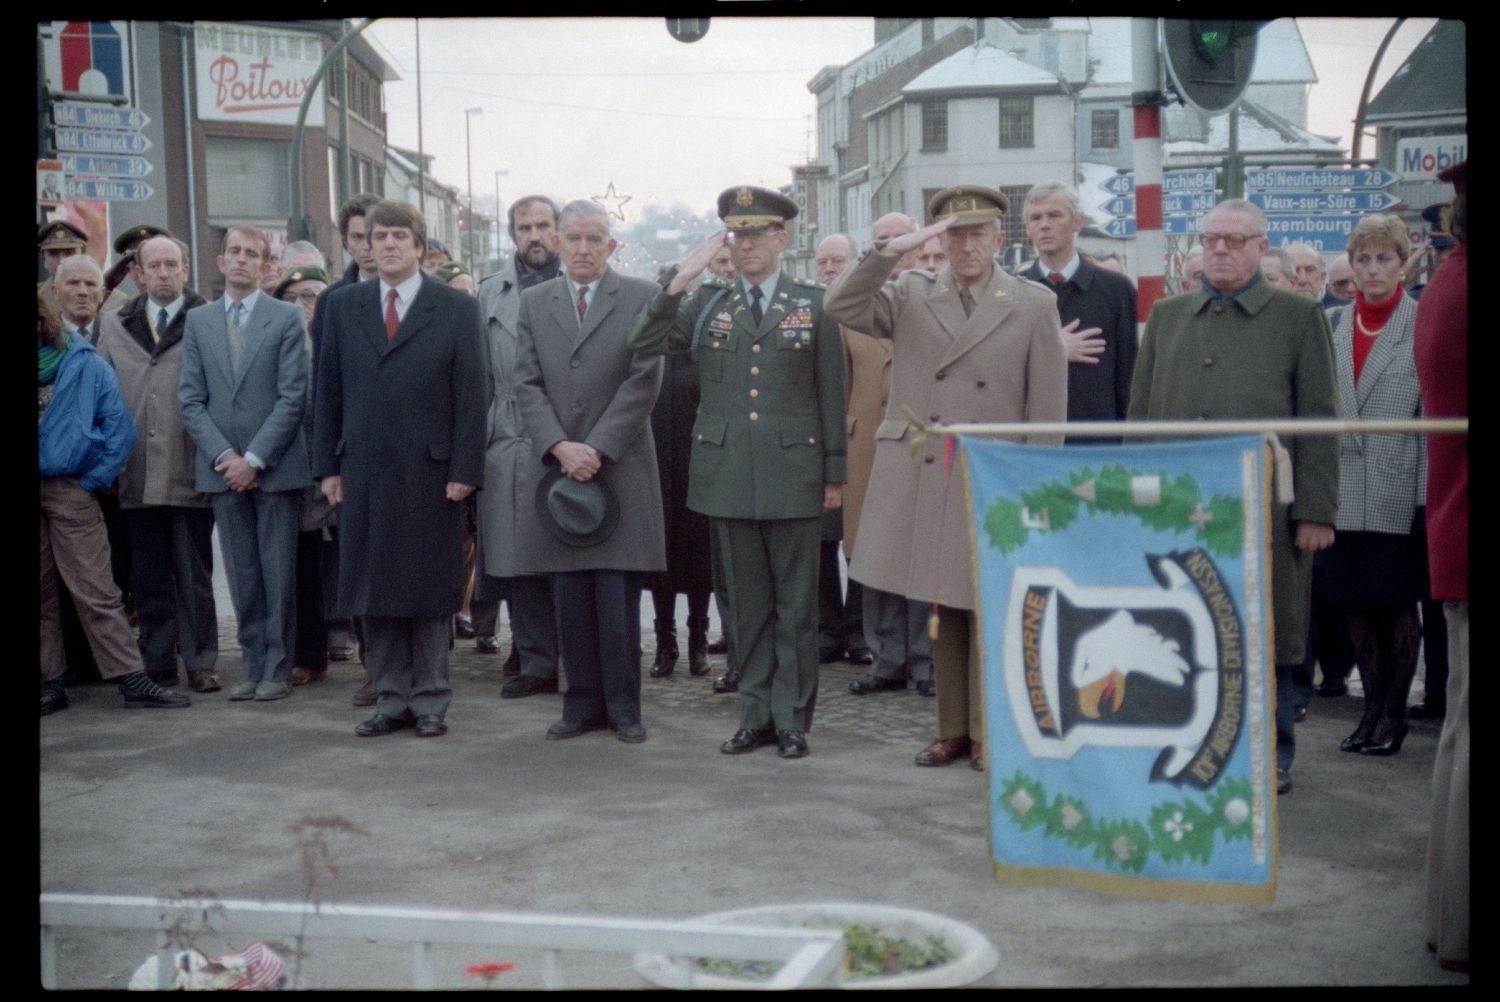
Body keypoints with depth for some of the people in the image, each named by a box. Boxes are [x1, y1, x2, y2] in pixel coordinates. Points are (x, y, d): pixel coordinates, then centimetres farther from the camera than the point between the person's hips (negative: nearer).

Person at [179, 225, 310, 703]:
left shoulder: (287, 318, 0)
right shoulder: (198, 321, 10)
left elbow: (293, 397, -6)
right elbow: (191, 400, 6)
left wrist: (255, 458, -12)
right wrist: (224, 456, -7)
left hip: (276, 466, -3)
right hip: (222, 467, 3)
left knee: (279, 573, 2)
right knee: (242, 575, 7)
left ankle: (277, 668, 10)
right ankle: (253, 663, 15)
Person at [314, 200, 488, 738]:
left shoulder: (457, 308, 2)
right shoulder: (341, 306, 10)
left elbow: (472, 394, -2)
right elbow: (328, 391, 10)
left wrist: (464, 469, -9)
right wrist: (327, 466, 4)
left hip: (430, 472, -3)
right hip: (364, 470, 3)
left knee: (429, 590, 4)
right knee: (374, 591, 5)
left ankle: (430, 700, 14)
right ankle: (392, 699, 14)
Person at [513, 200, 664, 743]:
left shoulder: (641, 297, 2)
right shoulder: (534, 302, 11)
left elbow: (644, 380, -5)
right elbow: (527, 384, 5)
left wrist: (597, 448, -11)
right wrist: (559, 447, -9)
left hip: (621, 468, -3)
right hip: (558, 465, 3)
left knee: (618, 595, -2)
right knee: (571, 596, 5)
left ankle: (624, 707, 8)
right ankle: (583, 704, 14)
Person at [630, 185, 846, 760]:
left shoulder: (814, 305, 5)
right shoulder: (706, 306, 9)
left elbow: (831, 394, 5)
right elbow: (643, 343, -3)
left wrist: (835, 472, 2)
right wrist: (681, 277, -10)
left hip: (792, 474, -2)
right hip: (726, 474, 2)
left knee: (795, 604, 3)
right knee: (745, 603, 9)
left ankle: (792, 719, 11)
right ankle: (756, 715, 18)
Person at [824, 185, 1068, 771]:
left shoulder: (1035, 307, 2)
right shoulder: (911, 295, 8)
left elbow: (1047, 409, 1)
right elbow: (841, 306, -5)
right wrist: (892, 250, -14)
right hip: (921, 480, 2)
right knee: (942, 612, 10)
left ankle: (988, 735, 14)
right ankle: (952, 730, 21)